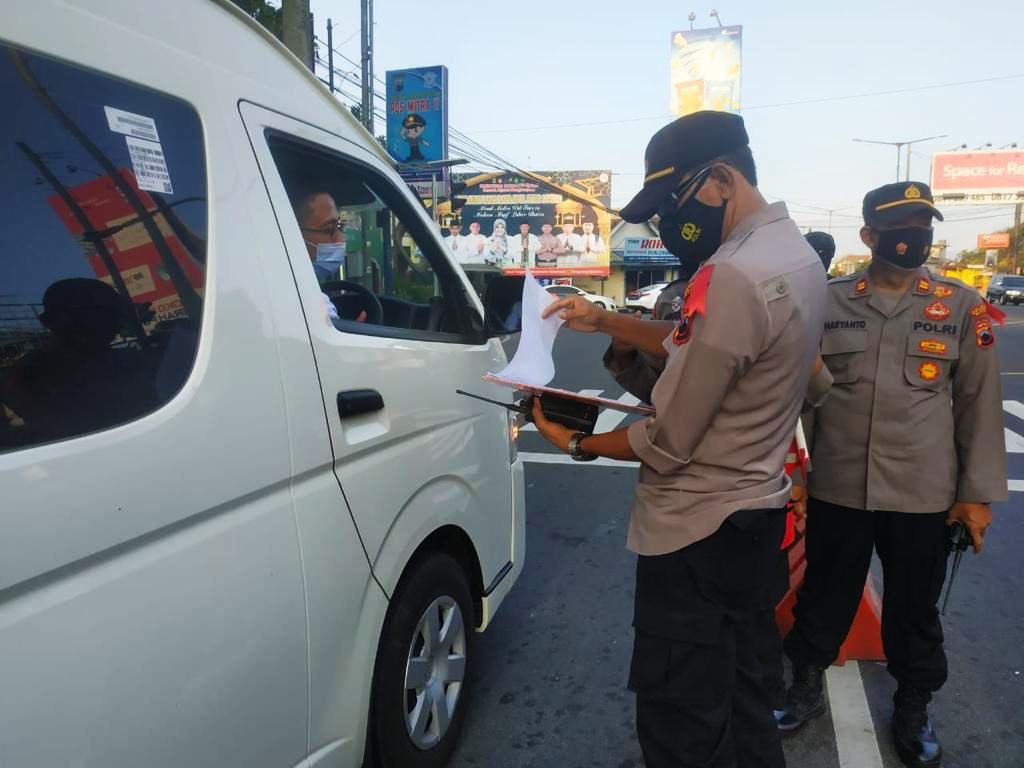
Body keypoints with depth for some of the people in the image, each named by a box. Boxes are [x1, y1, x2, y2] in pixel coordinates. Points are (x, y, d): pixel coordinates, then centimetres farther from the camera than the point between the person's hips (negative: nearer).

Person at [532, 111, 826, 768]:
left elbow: (665, 445, -21)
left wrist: (575, 442, -5)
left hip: (698, 530, -10)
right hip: (754, 509, 10)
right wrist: (605, 320, 11)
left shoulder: (734, 276, -25)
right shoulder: (794, 253, 7)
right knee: (738, 691, 25)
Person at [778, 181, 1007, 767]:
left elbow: (979, 404, 2)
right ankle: (806, 689, 39)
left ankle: (913, 708, 41)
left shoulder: (963, 306, -1)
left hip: (924, 494, 0)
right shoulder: (828, 302, -1)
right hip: (836, 488, 0)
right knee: (824, 599, 16)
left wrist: (978, 492, 1)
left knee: (915, 610, 18)